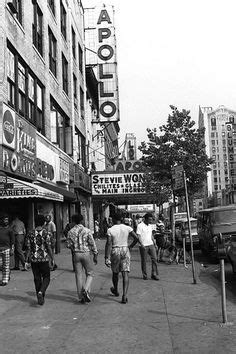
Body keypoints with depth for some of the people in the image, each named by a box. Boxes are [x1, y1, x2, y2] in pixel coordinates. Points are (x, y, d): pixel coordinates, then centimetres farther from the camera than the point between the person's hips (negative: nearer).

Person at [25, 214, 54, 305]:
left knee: (37, 278, 12)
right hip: (44, 259, -3)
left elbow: (28, 248, 2)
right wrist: (52, 258, -1)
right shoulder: (46, 233, -7)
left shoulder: (30, 233, 2)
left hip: (34, 259, 3)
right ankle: (41, 292, -17)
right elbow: (49, 247, -10)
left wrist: (26, 259, 9)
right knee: (46, 277, 8)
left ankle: (40, 297, 17)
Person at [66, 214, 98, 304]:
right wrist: (95, 255, 2)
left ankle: (81, 297, 9)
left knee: (79, 275, 8)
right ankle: (86, 290, -12)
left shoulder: (70, 231, 0)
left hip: (76, 254, 3)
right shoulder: (87, 231, -8)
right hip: (86, 253, -3)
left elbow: (68, 245, 3)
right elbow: (92, 244, -7)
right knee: (89, 274, 11)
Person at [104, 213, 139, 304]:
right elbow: (136, 238, -5)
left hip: (115, 252, -1)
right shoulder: (127, 228, -1)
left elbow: (108, 244, -13)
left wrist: (106, 258, -13)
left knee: (115, 272, 20)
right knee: (125, 274, -1)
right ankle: (124, 295, -12)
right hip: (125, 251, 1)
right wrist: (130, 246, 10)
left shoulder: (110, 230, -7)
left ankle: (116, 290, 41)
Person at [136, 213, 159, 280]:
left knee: (154, 258, -2)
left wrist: (154, 243, 17)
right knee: (144, 261, 3)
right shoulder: (140, 226, -9)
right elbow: (138, 236, -13)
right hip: (143, 246, -6)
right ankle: (144, 275, 13)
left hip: (151, 244, 6)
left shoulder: (150, 226, 14)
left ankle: (154, 274, 4)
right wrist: (142, 244, -22)